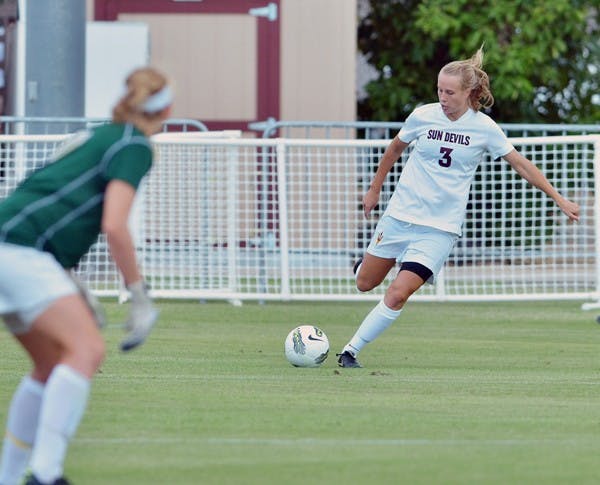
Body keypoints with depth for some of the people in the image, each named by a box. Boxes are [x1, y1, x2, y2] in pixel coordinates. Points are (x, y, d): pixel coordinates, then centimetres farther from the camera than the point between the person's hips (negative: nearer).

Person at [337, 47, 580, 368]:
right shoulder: (423, 115, -4)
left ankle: (350, 352, -4)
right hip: (400, 216, 2)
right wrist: (374, 189, 22)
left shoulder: (484, 128, -7)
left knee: (397, 295, -16)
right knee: (364, 284, 9)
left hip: (440, 228, -2)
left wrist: (560, 200, 4)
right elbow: (395, 149, 15)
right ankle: (366, 264, 46)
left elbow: (521, 164, 4)